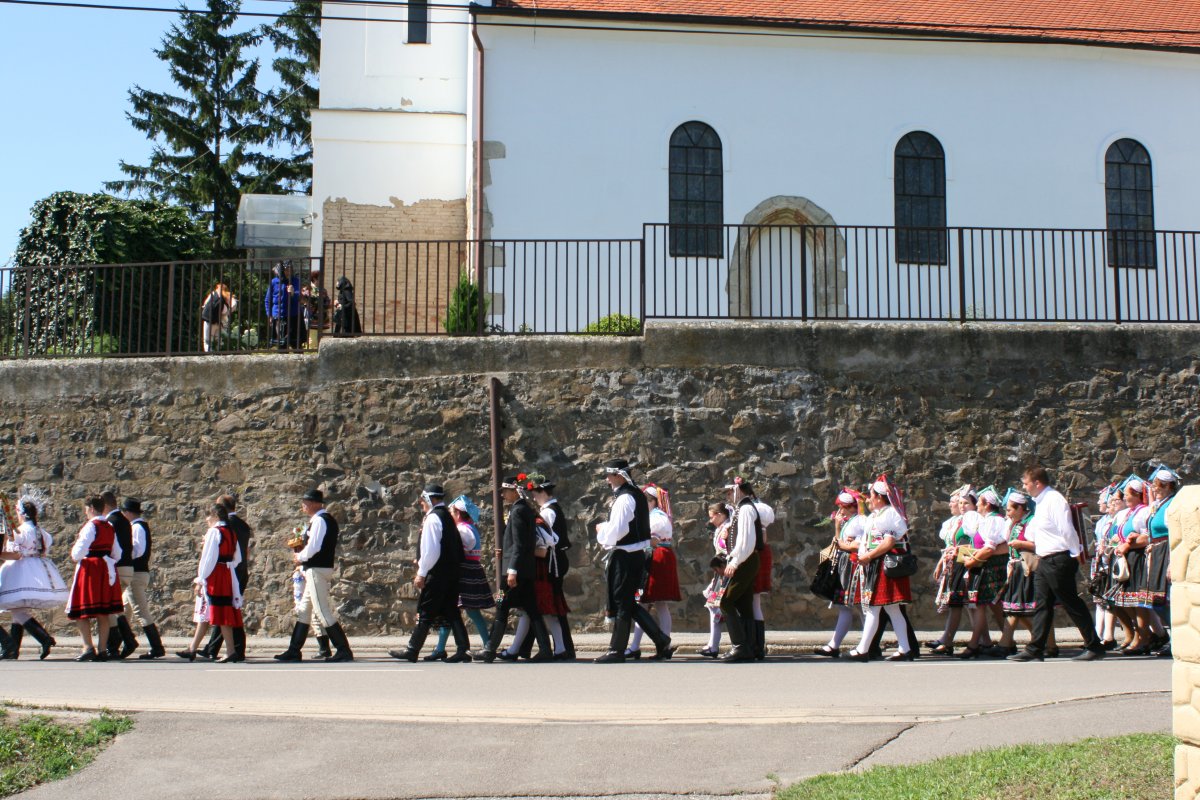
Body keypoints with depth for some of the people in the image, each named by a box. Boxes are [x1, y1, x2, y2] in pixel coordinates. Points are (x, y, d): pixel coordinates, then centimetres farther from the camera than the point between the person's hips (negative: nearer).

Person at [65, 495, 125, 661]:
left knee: (82, 611, -3)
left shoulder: (91, 526, -12)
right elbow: (117, 554, 15)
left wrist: (74, 554, 4)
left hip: (89, 570, -7)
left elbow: (79, 552, -17)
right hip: (106, 571, 7)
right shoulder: (110, 527, 11)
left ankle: (88, 647, -13)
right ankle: (102, 649, 6)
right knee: (103, 613, 7)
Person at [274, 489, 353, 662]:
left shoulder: (319, 520, -15)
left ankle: (344, 650, -7)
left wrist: (300, 557, -4)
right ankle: (294, 651, 19)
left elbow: (313, 547, -23)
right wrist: (303, 556, 13)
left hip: (316, 570, -11)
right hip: (324, 566, 11)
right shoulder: (328, 519, 15)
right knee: (303, 610, 14)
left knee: (324, 611, -9)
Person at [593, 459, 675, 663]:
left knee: (621, 604, -1)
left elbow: (617, 531, -22)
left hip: (625, 558, -10)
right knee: (628, 604, 14)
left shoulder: (624, 499, -16)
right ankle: (662, 641, 12)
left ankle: (617, 650, 8)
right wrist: (606, 529, 14)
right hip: (637, 555, 10)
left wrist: (602, 529, -4)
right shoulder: (637, 495, 14)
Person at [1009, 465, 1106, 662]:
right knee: (1042, 605, 8)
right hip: (1044, 561, 10)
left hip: (1059, 560, -10)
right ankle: (1035, 649, 10)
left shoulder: (1054, 500, -15)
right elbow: (1032, 532, 24)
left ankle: (1094, 646, 4)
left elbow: (1067, 530, -17)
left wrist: (1075, 555, -13)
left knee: (1072, 604, -4)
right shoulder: (1040, 503, 15)